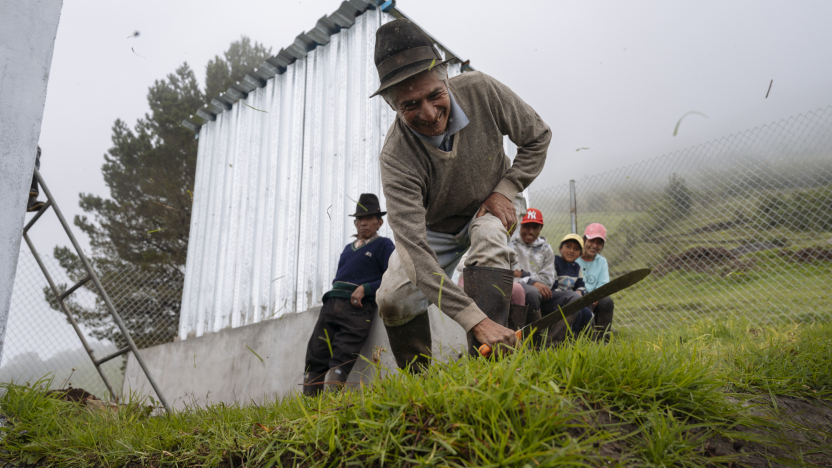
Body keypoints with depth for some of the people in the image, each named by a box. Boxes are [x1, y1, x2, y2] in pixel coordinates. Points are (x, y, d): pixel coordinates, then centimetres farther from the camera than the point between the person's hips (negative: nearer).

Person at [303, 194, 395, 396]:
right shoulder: (348, 248, 27)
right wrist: (332, 299, 9)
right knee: (315, 355, -3)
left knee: (341, 359, -15)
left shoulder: (384, 245, 9)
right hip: (331, 303, 6)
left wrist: (365, 289, -13)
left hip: (358, 308, -6)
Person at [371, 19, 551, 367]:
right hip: (434, 227, 0)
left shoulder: (482, 91, -27)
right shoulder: (396, 158, -34)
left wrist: (506, 190, -20)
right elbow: (415, 250, -42)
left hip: (488, 208, 1)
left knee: (489, 241, -33)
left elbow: (538, 137, -7)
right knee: (393, 300, -16)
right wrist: (474, 319, -50)